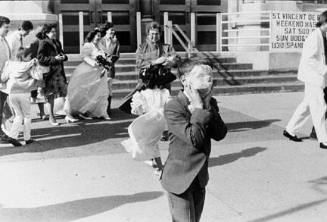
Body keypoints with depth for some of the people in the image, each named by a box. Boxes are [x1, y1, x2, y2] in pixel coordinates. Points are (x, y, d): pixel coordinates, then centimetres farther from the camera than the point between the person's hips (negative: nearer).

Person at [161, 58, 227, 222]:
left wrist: (208, 107, -16)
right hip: (179, 178, -6)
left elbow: (220, 134, -9)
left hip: (200, 178, 6)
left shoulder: (209, 103, 2)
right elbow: (194, 138, -26)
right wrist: (198, 108, -21)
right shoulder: (173, 107, -19)